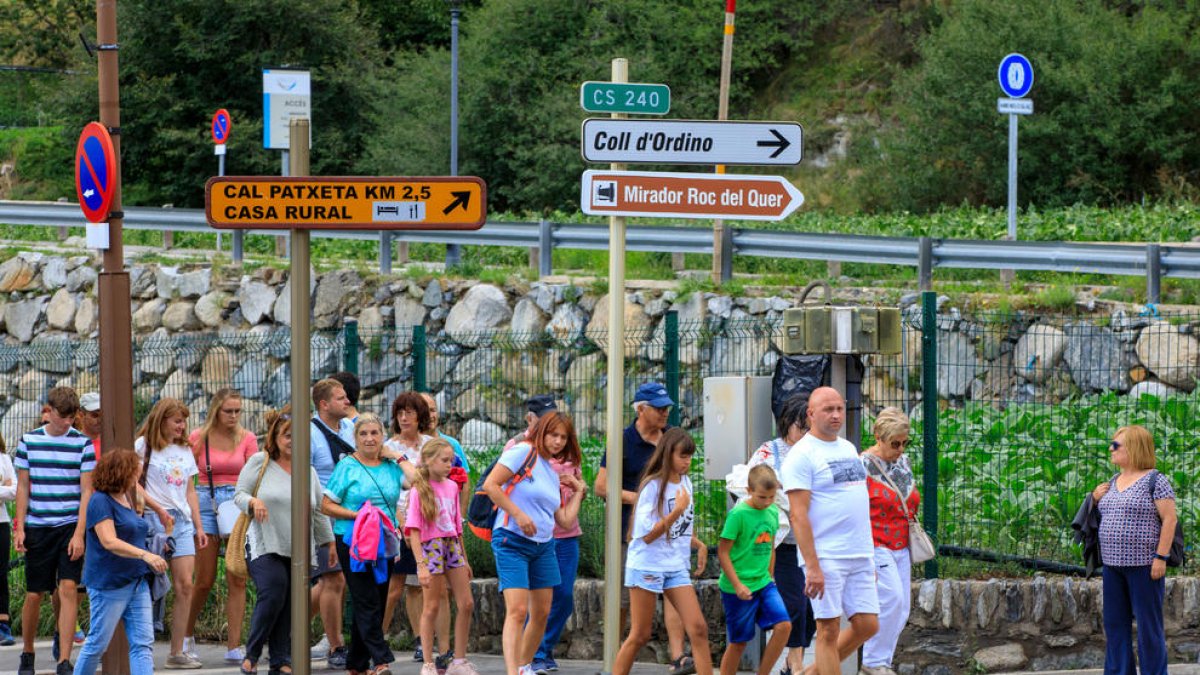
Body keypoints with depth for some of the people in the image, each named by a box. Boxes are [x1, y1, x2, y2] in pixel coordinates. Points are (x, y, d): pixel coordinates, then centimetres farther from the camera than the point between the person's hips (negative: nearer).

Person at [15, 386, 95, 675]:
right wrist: (20, 527, 1)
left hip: (71, 526, -1)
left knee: (68, 588, -12)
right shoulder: (28, 441, 4)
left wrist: (79, 533, -10)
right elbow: (23, 487, 9)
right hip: (37, 527, 1)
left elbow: (87, 491, -2)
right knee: (34, 594, 5)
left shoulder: (82, 443, 0)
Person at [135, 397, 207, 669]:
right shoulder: (144, 446, 1)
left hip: (182, 520, 5)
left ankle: (177, 652, 0)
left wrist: (199, 527, 17)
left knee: (185, 585, -4)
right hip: (154, 521, -5)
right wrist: (158, 509, -15)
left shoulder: (185, 451, 19)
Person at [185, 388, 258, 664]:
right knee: (204, 581, 3)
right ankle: (187, 636, 25)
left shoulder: (247, 438, 4)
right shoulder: (198, 438, 1)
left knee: (238, 580, -4)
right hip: (205, 504, -1)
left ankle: (234, 646, -1)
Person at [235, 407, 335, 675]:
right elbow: (239, 494, 3)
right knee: (273, 594, -21)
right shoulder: (259, 462, 2)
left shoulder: (308, 470, 14)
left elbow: (318, 511, 20)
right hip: (265, 546, -4)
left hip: (298, 550, 4)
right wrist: (253, 502, -18)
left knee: (289, 605, -1)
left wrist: (329, 542, 21)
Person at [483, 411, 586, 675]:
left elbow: (565, 520, 15)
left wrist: (578, 491, 17)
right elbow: (491, 485, -15)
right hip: (512, 541, -8)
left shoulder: (553, 473, 17)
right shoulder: (523, 452, -6)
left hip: (543, 546, 8)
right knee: (517, 611, -18)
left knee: (541, 613, 10)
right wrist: (518, 514, -18)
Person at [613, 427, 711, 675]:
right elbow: (647, 534, -18)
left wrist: (698, 544, 4)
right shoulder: (653, 486, -13)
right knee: (640, 635, 0)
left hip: (677, 567, 6)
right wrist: (677, 511, -23)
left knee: (698, 628, -7)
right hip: (648, 565, -6)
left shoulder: (685, 483, 9)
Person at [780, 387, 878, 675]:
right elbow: (798, 514, -14)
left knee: (866, 625, 5)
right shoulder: (802, 454, -8)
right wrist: (812, 567, -20)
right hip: (825, 558, -8)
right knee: (829, 630, -4)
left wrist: (869, 556, 20)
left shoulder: (848, 449, 17)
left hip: (860, 556, 8)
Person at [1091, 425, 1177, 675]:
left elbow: (1170, 518, -12)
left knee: (1148, 625, -3)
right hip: (1113, 563, 8)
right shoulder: (1114, 483, 15)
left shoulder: (1155, 481, -8)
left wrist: (1161, 557, -17)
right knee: (1115, 624, 10)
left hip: (1144, 565, -8)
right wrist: (1096, 497, 6)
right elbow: (1105, 513, 28)